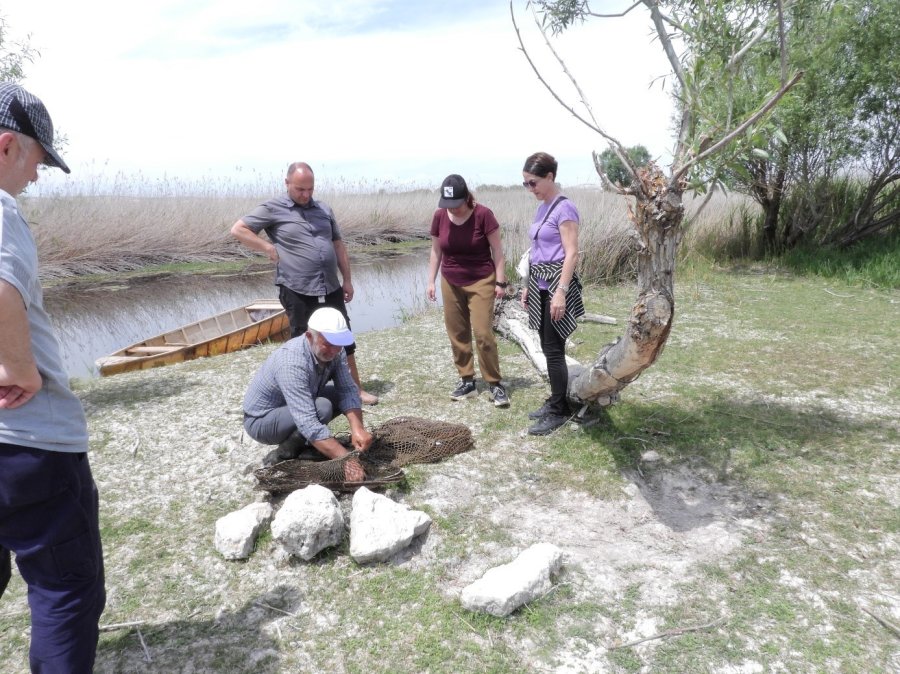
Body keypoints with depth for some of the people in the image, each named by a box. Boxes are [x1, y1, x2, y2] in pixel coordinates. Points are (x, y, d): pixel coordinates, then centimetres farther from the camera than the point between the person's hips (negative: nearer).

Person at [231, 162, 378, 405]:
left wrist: (347, 279, 13)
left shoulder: (324, 209, 13)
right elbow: (238, 229, -3)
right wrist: (269, 249, -8)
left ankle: (356, 389, 23)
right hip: (297, 291, -5)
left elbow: (338, 245, 17)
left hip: (331, 289, 5)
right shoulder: (273, 209, -2)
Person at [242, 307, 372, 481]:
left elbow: (348, 390, -17)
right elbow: (308, 423, -42)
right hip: (261, 420, -8)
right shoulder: (292, 363, -37)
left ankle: (303, 441, 7)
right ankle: (288, 450, -4)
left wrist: (357, 428, -35)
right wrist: (347, 460, -46)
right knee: (321, 408, -30)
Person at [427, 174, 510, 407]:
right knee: (457, 334, 6)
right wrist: (431, 281, 5)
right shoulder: (439, 216, -4)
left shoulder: (483, 215, -15)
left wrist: (500, 281, -10)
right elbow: (436, 251, 7)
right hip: (451, 283, 4)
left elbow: (497, 250, -9)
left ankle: (495, 384, 2)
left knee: (483, 333, -10)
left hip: (481, 281, -4)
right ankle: (467, 381, 18)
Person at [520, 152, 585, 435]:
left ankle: (559, 411, 7)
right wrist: (529, 286, 19)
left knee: (553, 348, -3)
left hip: (555, 284, -9)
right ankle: (556, 401, 26)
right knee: (548, 347, 14)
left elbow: (571, 254, -17)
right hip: (540, 284, 9)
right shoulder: (542, 207, 13)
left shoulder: (564, 208, -13)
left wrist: (560, 292, -22)